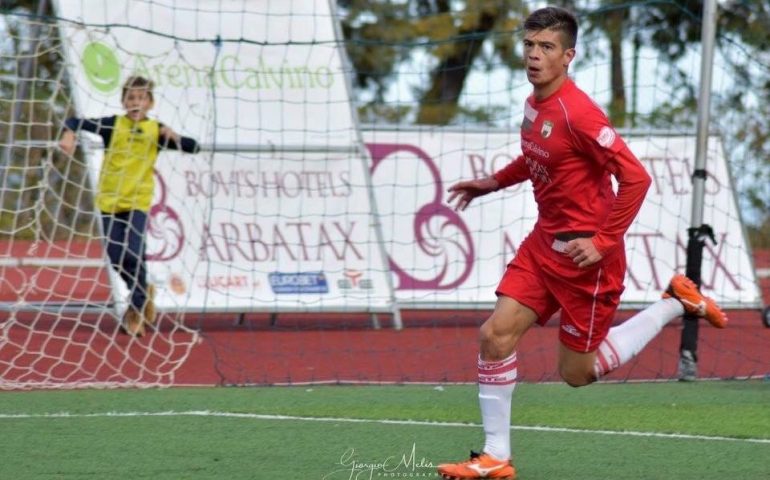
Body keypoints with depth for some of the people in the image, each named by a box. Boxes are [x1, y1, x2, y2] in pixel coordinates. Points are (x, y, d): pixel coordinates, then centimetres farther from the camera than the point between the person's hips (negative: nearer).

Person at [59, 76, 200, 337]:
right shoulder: (113, 124, -2)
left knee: (133, 254, -15)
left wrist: (174, 137, -18)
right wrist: (69, 134, -31)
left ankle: (136, 308, 6)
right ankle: (143, 293, 31)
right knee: (117, 258, 2)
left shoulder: (156, 130, 1)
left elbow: (193, 148, 0)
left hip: (138, 202, -1)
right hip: (110, 201, 1)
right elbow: (76, 122, -9)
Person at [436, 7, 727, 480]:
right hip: (544, 242, 8)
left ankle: (675, 304, 19)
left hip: (585, 252, -8)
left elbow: (635, 177, -25)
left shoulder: (578, 112, -23)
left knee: (578, 373, 4)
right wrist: (495, 182, 19)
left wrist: (602, 242, -24)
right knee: (495, 335, -4)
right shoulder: (534, 104, 4)